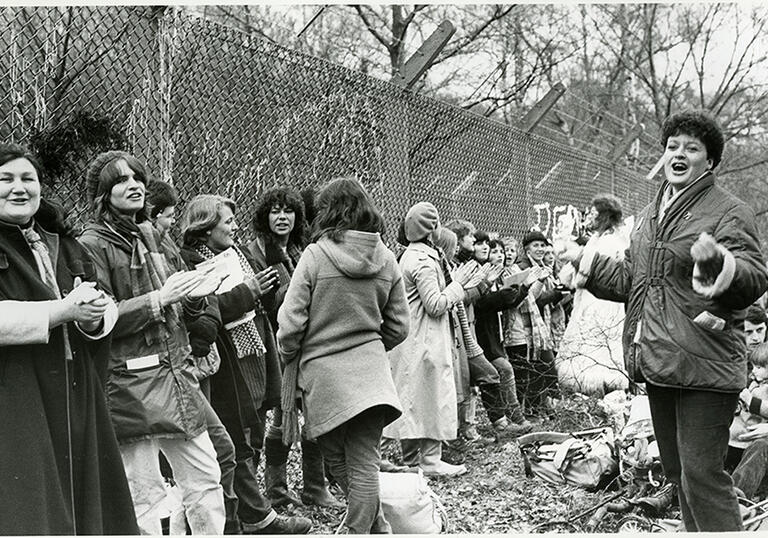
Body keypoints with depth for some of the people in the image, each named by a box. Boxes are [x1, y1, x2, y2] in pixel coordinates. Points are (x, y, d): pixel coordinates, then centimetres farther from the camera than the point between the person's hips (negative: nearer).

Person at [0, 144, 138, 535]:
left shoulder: (60, 243, 16)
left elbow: (108, 310, 12)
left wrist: (95, 310, -11)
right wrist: (62, 310, -19)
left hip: (75, 400, 6)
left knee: (82, 500, 8)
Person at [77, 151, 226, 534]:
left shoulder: (152, 236, 15)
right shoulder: (93, 246, -7)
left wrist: (194, 297, 0)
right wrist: (159, 298, -20)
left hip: (176, 374, 7)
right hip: (129, 384, -7)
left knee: (206, 479, 11)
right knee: (143, 495, -4)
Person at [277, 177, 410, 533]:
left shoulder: (315, 256, -10)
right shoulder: (386, 260, 2)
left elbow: (290, 323, -10)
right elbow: (398, 326, 7)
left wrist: (290, 359, 8)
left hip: (324, 373, -3)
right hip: (371, 371, 3)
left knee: (337, 459, 14)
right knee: (365, 459, 7)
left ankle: (374, 526, 19)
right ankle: (371, 527, 11)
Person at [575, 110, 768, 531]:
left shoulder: (729, 212, -7)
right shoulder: (649, 215, 16)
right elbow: (630, 281, 23)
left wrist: (722, 264, -39)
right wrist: (588, 264, 14)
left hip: (704, 367, -8)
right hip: (657, 364, 8)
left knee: (701, 475, -8)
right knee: (677, 471, 18)